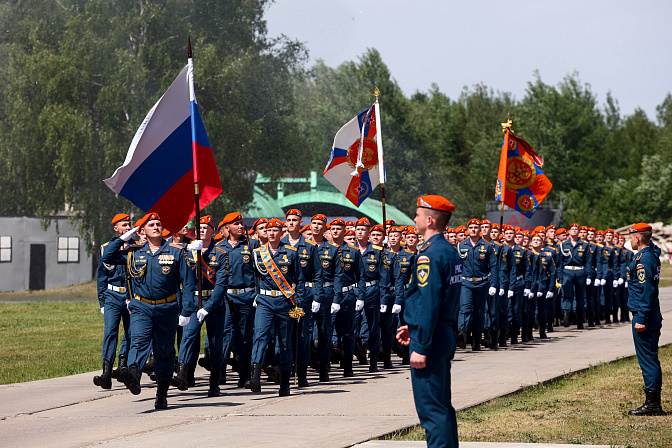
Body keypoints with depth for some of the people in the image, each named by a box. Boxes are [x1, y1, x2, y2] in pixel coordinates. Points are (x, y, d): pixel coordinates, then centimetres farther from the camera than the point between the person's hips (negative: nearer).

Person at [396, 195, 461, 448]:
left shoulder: (429, 255, -17)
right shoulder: (451, 252, 13)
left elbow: (428, 303, -21)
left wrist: (420, 347, -20)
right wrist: (413, 327, 22)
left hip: (429, 340, -10)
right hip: (446, 337, 10)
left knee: (431, 409, -7)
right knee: (443, 407, 16)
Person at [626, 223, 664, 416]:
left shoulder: (643, 260, -17)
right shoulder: (652, 254, 13)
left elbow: (646, 291, -22)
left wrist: (641, 319, -22)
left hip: (643, 315, -10)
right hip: (654, 317, 10)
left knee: (647, 360, -6)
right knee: (651, 359, 14)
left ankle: (652, 404, -4)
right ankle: (655, 403, 18)